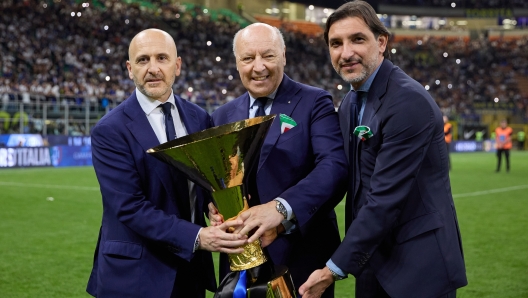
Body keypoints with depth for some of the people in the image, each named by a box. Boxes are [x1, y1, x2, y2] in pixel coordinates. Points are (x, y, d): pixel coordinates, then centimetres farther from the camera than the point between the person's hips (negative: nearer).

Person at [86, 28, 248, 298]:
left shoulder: (199, 119, 5)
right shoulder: (110, 131, -11)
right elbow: (130, 207, -18)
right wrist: (197, 237, -26)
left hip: (192, 268, 5)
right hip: (135, 274, -4)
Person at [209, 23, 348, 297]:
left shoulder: (314, 103, -4)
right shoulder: (223, 117, 11)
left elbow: (335, 166, -19)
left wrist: (282, 207, -33)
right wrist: (213, 206, -11)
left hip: (301, 257, -4)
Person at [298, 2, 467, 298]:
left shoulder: (409, 102, -20)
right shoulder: (351, 103, 8)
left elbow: (387, 198, -23)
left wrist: (335, 269, -20)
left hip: (419, 265, -8)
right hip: (372, 261, 8)